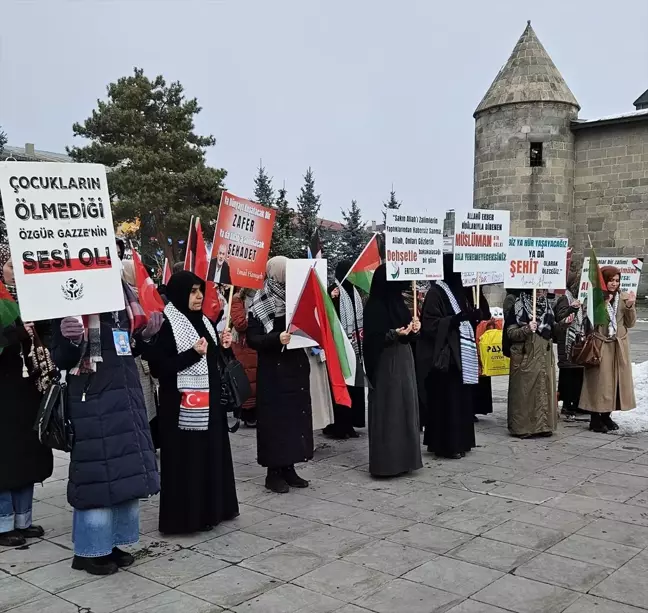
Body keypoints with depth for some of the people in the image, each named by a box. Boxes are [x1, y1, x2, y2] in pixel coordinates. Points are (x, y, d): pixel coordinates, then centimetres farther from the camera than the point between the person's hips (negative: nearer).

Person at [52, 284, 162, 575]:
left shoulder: (123, 298, 8)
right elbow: (60, 360, -11)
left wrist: (147, 335, -2)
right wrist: (72, 341, -30)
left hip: (127, 395, 7)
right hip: (91, 400, -6)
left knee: (126, 470, 12)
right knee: (97, 472, -1)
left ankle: (111, 542, 26)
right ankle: (90, 550, 14)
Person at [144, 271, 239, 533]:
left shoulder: (204, 322, 11)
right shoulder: (166, 325, -12)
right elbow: (158, 368, -17)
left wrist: (224, 346, -1)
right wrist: (192, 354, -23)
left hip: (210, 401, 8)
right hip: (182, 406, -8)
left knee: (212, 454, 13)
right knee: (186, 459, -3)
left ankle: (211, 509, 26)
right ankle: (184, 516, 8)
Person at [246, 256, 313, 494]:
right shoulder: (260, 304, -8)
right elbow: (252, 339, -13)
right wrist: (276, 339, -28)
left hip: (297, 367, 6)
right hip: (274, 371, -6)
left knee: (297, 416, 8)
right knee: (276, 418, -3)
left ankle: (288, 468, 19)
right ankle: (274, 472, 7)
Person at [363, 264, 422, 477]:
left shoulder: (398, 302, 11)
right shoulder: (374, 306, -13)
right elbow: (372, 339, -17)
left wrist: (414, 328, -1)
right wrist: (394, 334, -27)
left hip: (404, 360, 9)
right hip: (386, 364, -9)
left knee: (405, 407, 11)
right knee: (388, 411, -5)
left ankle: (403, 458, 20)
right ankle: (386, 461, 2)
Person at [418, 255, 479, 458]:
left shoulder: (459, 290, 15)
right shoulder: (436, 292, -9)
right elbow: (430, 324, -16)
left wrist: (474, 317, 2)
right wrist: (456, 318, -26)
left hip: (461, 354, 8)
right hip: (445, 355, -8)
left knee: (462, 399, 9)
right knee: (447, 400, -6)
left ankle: (459, 441, 18)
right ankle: (445, 444, 1)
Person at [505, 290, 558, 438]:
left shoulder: (547, 306, 12)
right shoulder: (518, 307, -6)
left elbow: (553, 331, 21)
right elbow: (510, 332, -10)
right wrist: (526, 329, -25)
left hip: (545, 357, 6)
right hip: (525, 357, -6)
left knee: (545, 390, 6)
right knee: (525, 391, -4)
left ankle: (544, 425, 14)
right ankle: (522, 427, 2)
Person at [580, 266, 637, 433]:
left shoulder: (623, 297, 7)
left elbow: (630, 323, 5)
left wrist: (630, 306, -11)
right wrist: (604, 304, -21)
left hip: (619, 345, 5)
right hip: (600, 346, -5)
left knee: (616, 380, 9)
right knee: (599, 382, -3)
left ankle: (606, 416, 21)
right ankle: (595, 419, 7)